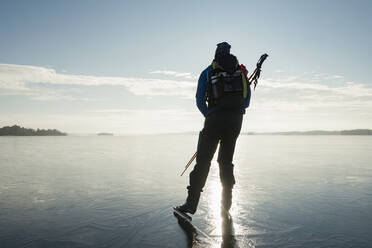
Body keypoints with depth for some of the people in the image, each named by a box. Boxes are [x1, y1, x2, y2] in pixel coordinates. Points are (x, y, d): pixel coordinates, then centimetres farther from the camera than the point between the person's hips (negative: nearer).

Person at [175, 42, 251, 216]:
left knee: (203, 160, 1)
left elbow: (200, 101, 4)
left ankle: (191, 204, -1)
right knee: (226, 161, 12)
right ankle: (225, 206, 15)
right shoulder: (241, 71, 18)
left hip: (215, 118, -3)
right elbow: (246, 102, 15)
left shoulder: (207, 72, 11)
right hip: (236, 119, 3)